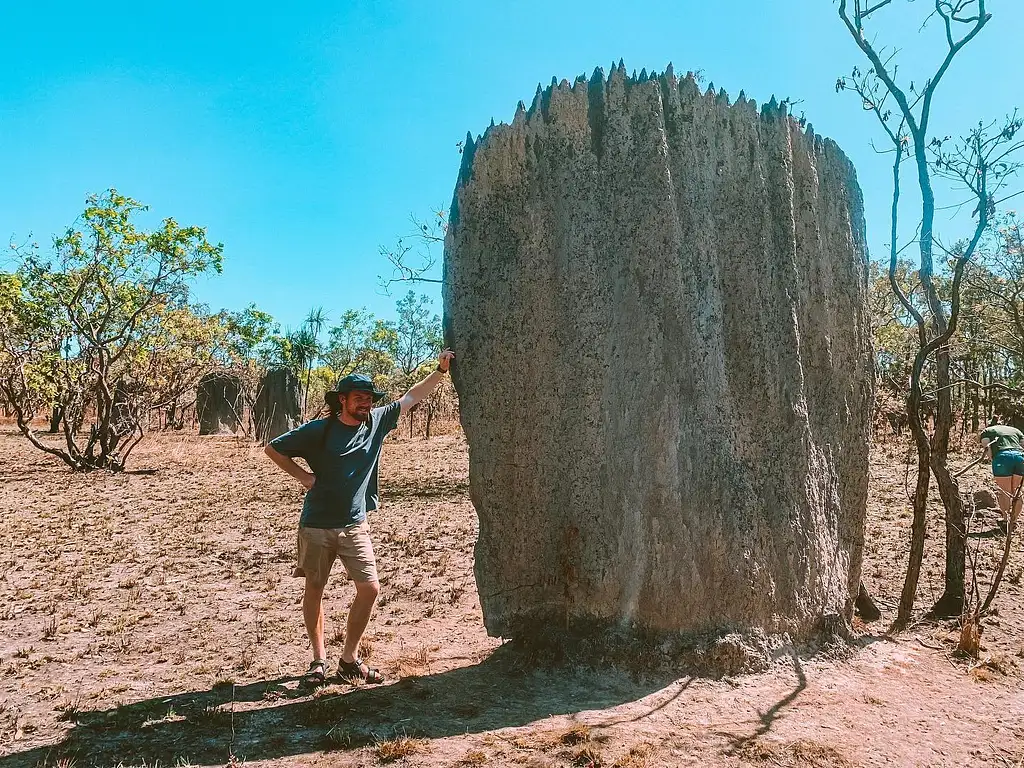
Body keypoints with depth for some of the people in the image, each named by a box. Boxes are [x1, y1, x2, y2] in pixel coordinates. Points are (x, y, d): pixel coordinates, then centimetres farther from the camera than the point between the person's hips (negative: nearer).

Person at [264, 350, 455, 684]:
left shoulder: (376, 422, -1)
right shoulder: (319, 430, -10)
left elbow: (411, 397, 1)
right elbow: (273, 448, -2)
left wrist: (440, 370, -7)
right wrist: (304, 477, -8)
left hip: (354, 525, 3)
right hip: (316, 525, -3)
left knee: (369, 588, -3)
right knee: (314, 589, 9)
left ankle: (349, 659, 14)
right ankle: (319, 658, 25)